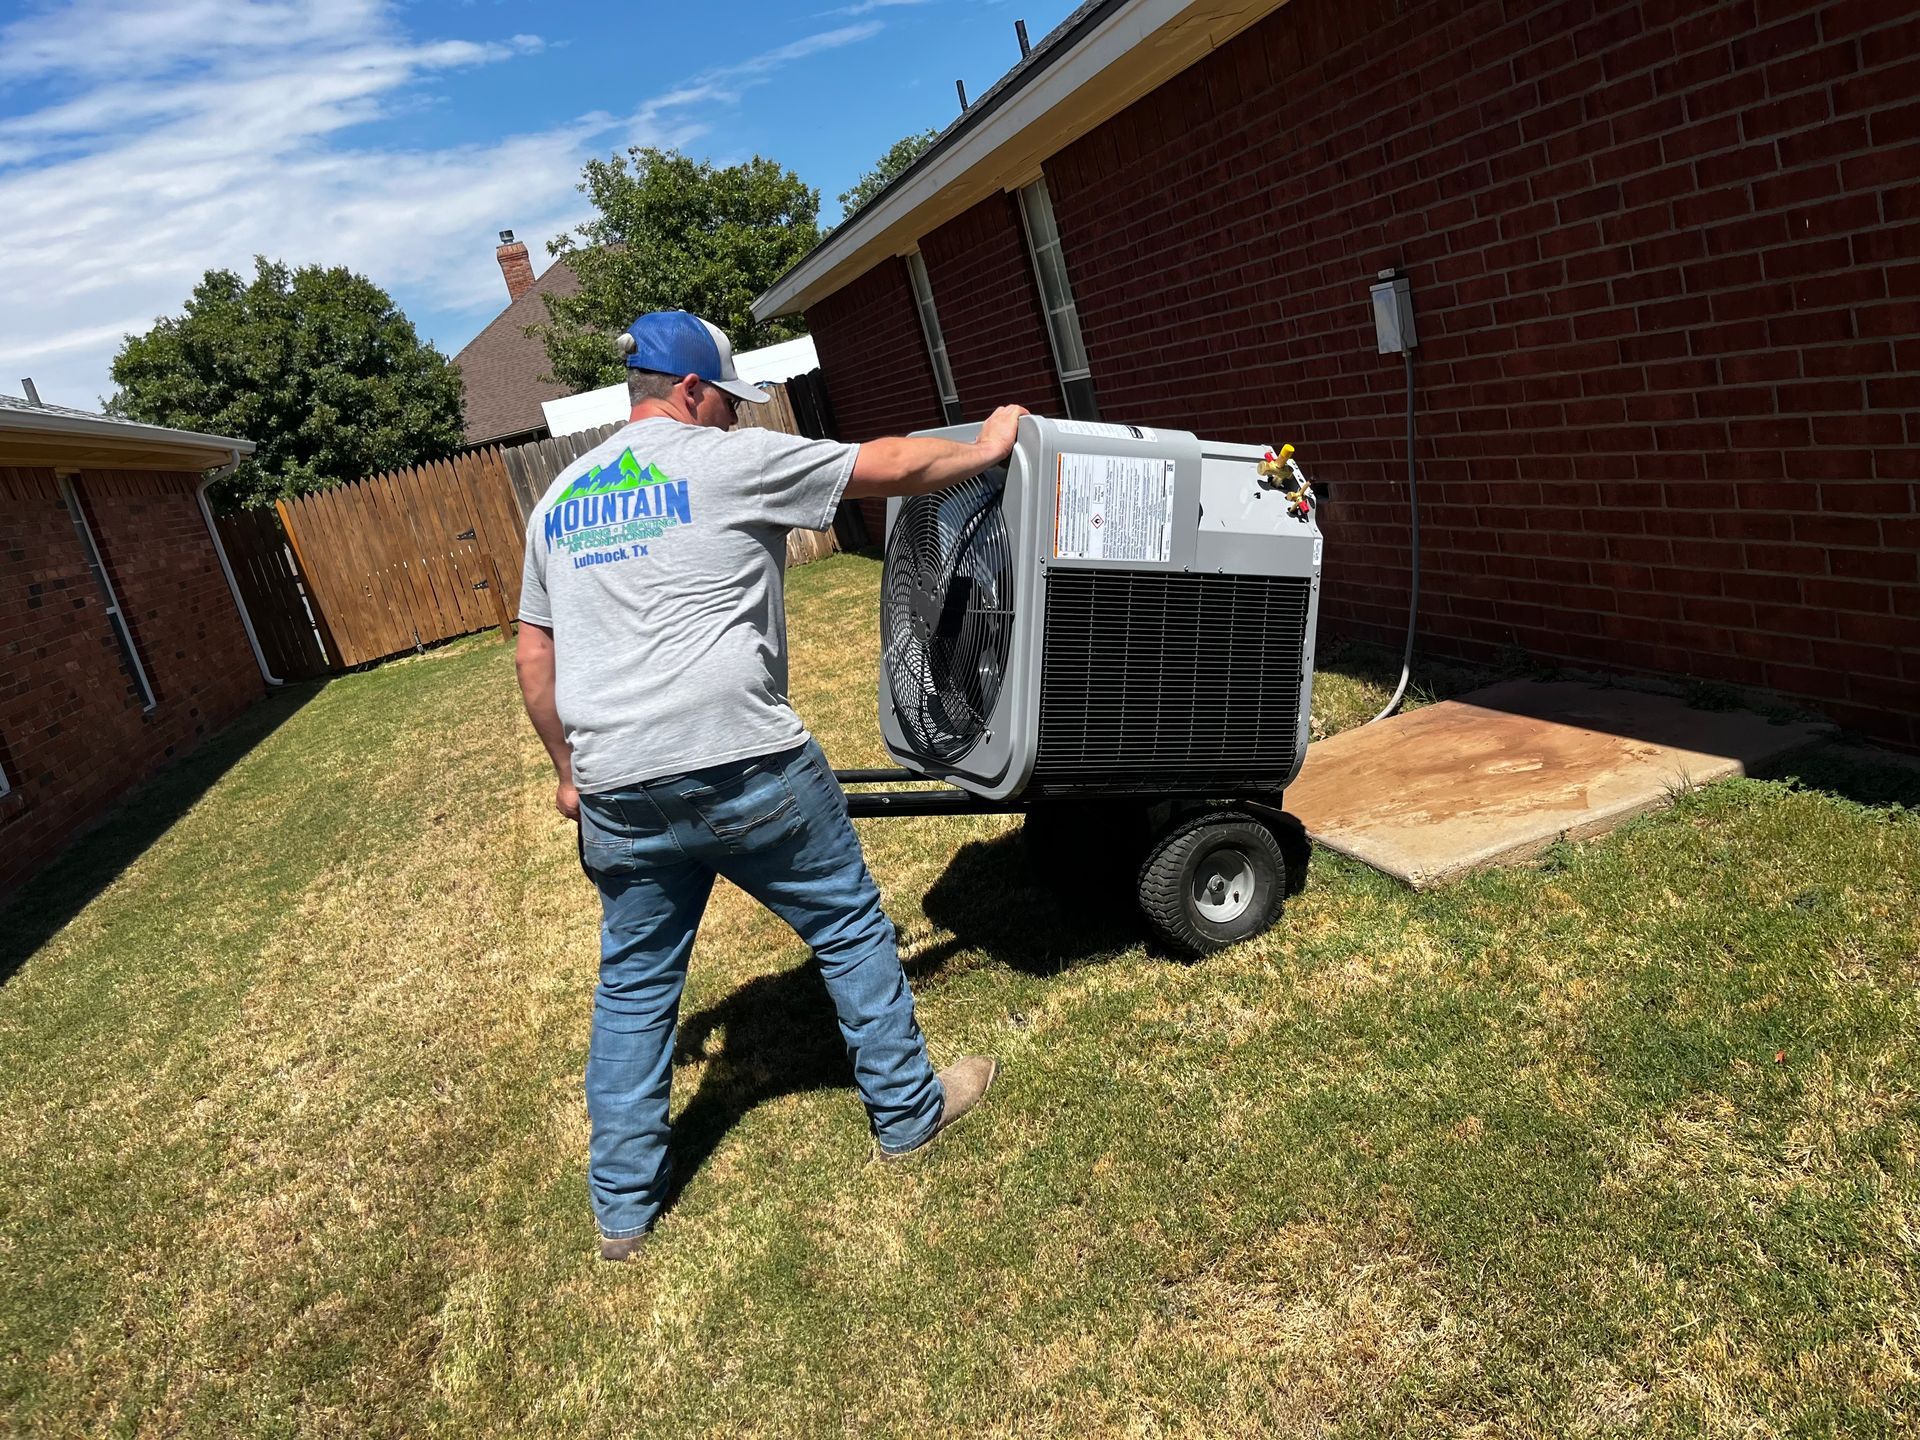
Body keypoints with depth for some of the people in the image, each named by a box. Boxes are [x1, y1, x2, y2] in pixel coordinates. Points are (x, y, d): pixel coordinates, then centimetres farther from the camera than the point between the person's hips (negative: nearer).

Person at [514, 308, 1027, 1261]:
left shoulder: (559, 498, 16)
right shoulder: (728, 462, -3)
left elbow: (534, 656, 19)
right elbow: (889, 467, 2)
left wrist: (570, 770, 28)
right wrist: (987, 447, 18)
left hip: (618, 789, 6)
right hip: (742, 765, -5)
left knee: (633, 985, 16)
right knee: (850, 926, 14)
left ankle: (622, 1207, 27)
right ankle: (909, 1111, 29)